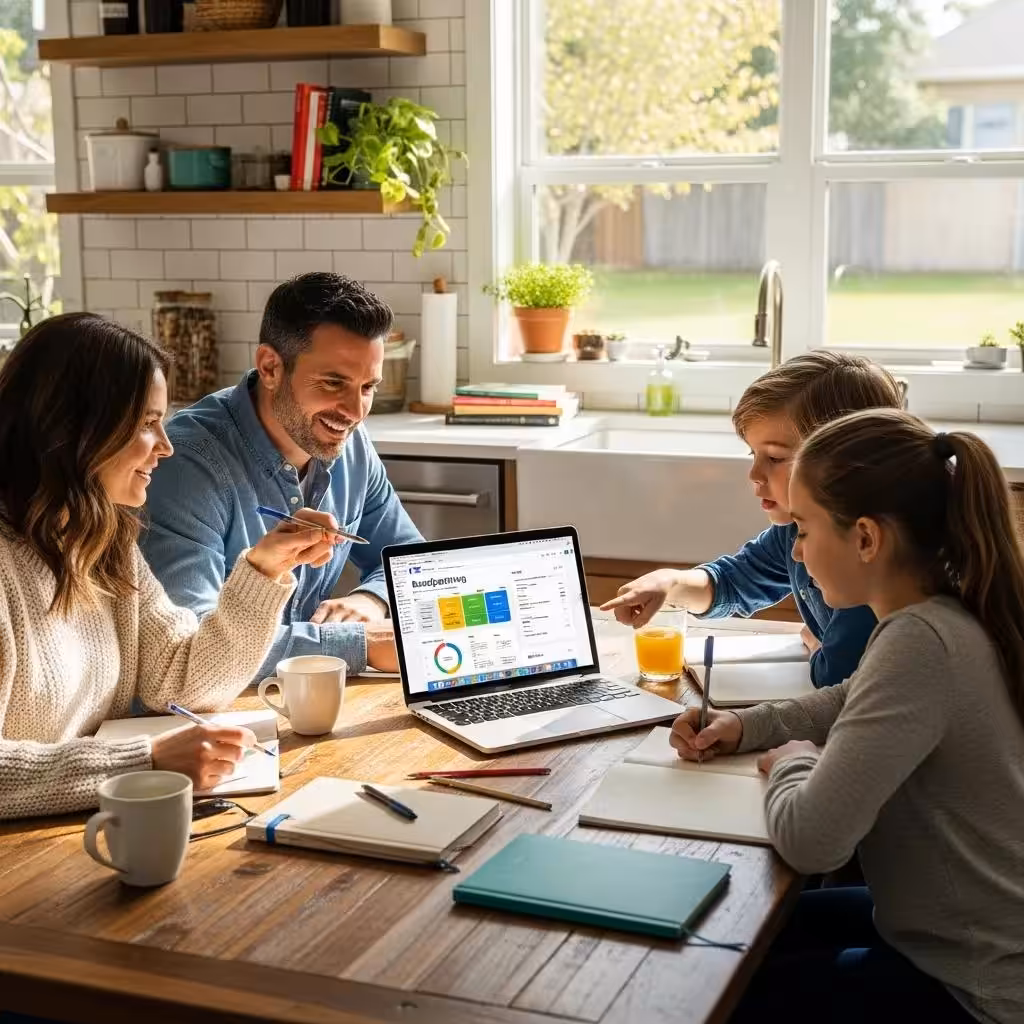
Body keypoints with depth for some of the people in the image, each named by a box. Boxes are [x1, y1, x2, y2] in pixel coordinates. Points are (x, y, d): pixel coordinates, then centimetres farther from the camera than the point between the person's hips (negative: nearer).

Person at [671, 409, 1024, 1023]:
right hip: (967, 936, 9)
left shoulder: (920, 643, -30)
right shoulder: (952, 615, 0)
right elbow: (856, 707, 20)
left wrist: (794, 760, -11)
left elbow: (810, 839, -33)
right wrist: (745, 727, 5)